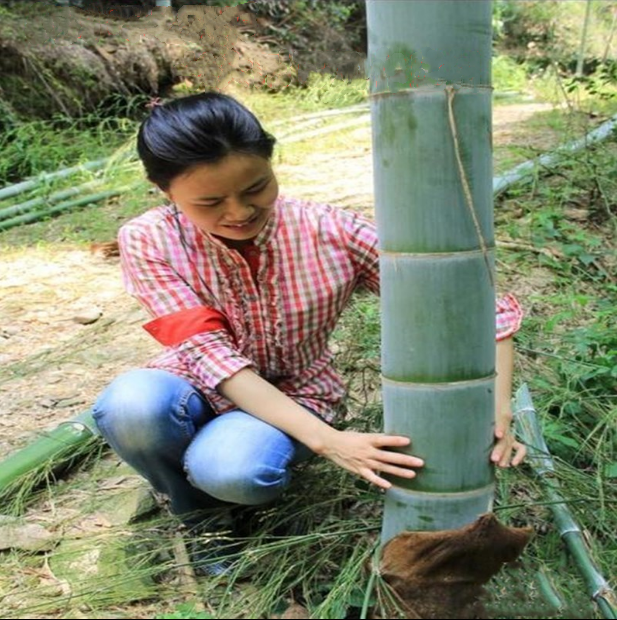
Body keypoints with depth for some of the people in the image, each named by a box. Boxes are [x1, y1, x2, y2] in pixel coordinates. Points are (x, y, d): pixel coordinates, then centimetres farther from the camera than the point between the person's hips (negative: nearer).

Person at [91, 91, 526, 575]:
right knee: (132, 404, -34)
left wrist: (496, 411, -33)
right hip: (200, 392, 2)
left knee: (233, 470, -35)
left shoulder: (332, 234, -21)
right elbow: (213, 355, -27)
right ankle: (198, 510, 0)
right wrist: (327, 441, -37)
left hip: (293, 396, -1)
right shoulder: (148, 242, -19)